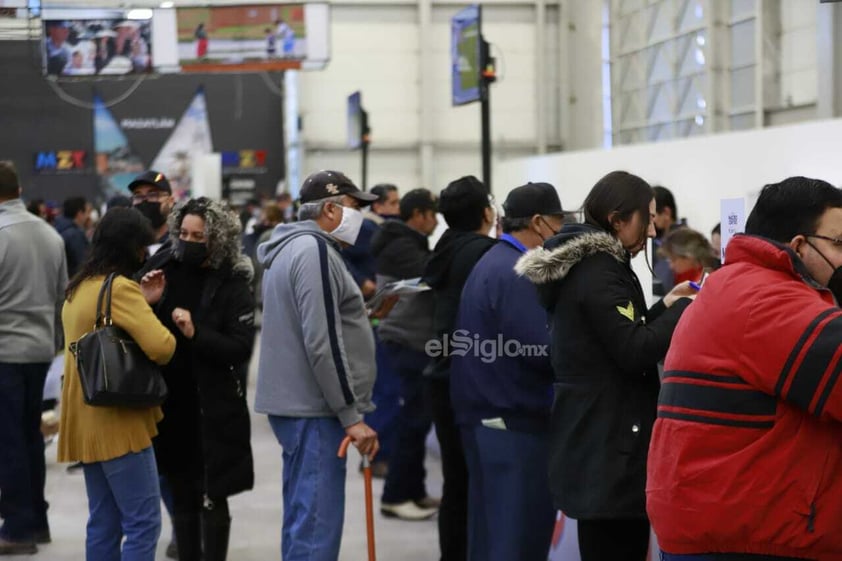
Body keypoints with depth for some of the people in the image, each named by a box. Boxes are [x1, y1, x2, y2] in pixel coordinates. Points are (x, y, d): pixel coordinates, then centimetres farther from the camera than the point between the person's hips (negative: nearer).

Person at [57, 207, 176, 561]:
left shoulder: (78, 288, 13)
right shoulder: (119, 287, -15)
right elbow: (161, 346, -25)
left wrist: (142, 302, 10)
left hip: (85, 422, 9)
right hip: (118, 422, -9)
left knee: (103, 524, 12)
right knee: (143, 524, -7)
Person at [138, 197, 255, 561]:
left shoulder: (233, 283, -8)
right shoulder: (164, 267, 2)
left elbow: (241, 349, -16)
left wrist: (195, 333, -26)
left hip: (213, 408, -4)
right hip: (169, 402, 4)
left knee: (211, 499, 1)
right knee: (181, 497, 13)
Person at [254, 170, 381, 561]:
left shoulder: (294, 247, 17)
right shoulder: (313, 250, -15)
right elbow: (322, 343, -21)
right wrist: (352, 414, -17)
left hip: (295, 402, 11)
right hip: (314, 409, -10)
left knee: (303, 519, 16)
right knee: (316, 526, -9)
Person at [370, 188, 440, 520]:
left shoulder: (407, 244, 18)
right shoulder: (402, 247, -15)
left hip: (411, 340, 11)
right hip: (406, 341, -11)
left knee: (417, 416, 14)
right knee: (414, 418, -7)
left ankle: (413, 491, 21)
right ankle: (395, 497, -1)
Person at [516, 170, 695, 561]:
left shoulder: (584, 264, 16)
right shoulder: (599, 272, -15)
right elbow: (634, 352, -19)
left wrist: (667, 305, 15)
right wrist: (685, 308, -9)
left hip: (596, 437, 10)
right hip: (608, 443, -10)